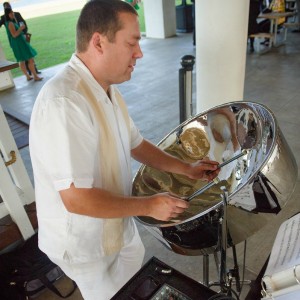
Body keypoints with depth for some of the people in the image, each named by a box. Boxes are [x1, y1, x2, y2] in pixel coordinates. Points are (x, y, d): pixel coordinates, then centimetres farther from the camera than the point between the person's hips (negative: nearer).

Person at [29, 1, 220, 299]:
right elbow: (77, 198, -35)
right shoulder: (63, 103, -35)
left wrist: (185, 168, -1)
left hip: (116, 221, 8)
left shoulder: (106, 89, -3)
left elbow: (135, 144, 6)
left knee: (134, 267, 33)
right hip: (82, 241, -8)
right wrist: (148, 205, -24)